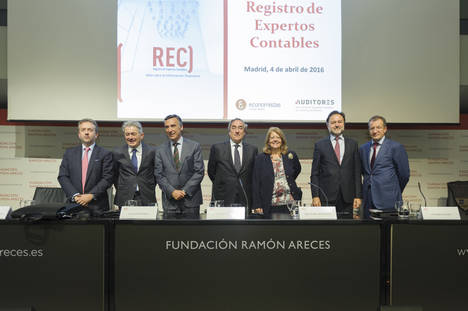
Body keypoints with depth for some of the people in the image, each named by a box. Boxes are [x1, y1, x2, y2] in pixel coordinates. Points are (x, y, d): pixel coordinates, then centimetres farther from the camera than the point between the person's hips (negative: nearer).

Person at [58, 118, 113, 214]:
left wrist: (91, 195, -13)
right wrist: (75, 195, -7)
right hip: (74, 203, 2)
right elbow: (62, 176, 6)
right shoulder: (69, 153, 13)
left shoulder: (105, 154, 3)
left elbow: (107, 178, -4)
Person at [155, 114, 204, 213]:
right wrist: (172, 191, -10)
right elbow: (159, 175, 3)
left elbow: (199, 172, -2)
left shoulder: (194, 146, 2)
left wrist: (185, 191, -10)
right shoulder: (160, 150, 7)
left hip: (190, 199, -1)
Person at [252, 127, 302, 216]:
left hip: (290, 204, 1)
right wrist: (257, 205, -5)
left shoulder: (291, 155, 7)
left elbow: (297, 169, 27)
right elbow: (255, 183, 1)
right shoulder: (260, 158, 3)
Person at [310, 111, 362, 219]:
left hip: (348, 198, 2)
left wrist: (358, 196, 2)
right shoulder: (320, 145, 6)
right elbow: (314, 173, 4)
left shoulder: (352, 144, 11)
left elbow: (357, 172, 9)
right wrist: (315, 196, -5)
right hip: (326, 197, -1)